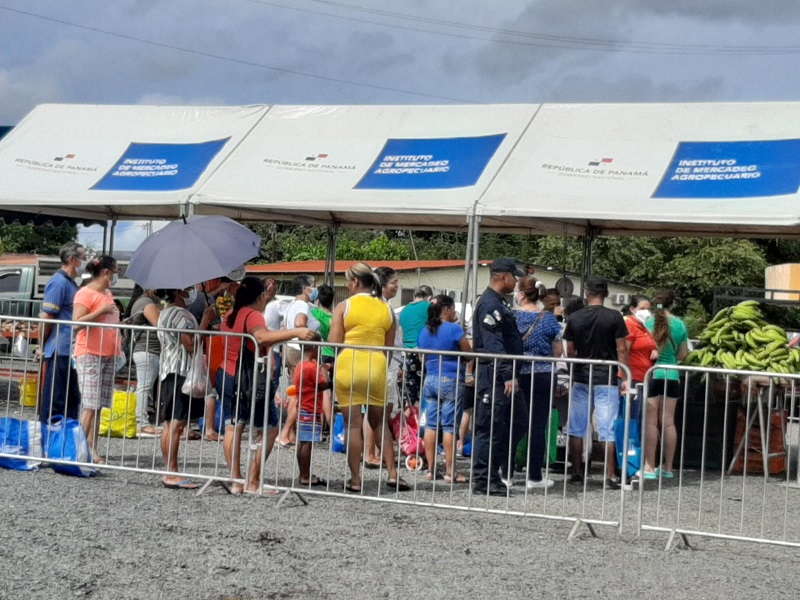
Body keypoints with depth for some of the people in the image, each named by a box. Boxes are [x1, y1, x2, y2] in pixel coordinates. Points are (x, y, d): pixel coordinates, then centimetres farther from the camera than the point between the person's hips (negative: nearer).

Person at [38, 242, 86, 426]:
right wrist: (43, 346, -8)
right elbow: (46, 318, -17)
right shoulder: (59, 282, -13)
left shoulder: (71, 283, 16)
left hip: (70, 352, 9)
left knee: (71, 400, 13)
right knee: (55, 400, -3)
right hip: (59, 351, -9)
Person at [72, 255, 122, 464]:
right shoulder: (86, 293, -7)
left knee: (98, 405, 4)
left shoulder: (108, 294, 18)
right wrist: (102, 311, -20)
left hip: (109, 355, 8)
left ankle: (93, 450, 3)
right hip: (89, 355, -8)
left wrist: (119, 346, 20)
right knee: (90, 405, -11)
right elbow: (77, 322, -16)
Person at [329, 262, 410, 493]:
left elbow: (333, 343, -6)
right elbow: (389, 347, 10)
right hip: (377, 367, 3)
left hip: (348, 365, -3)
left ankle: (355, 480, 1)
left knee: (353, 424, 0)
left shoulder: (344, 306, -2)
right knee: (379, 423, 16)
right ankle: (392, 473, 10)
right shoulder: (386, 309, 9)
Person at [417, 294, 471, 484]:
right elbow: (469, 354, -3)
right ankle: (450, 471, -2)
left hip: (430, 380, 6)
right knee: (449, 426, -3)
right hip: (451, 381, -6)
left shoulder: (424, 331, 10)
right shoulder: (454, 329, -10)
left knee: (431, 425, 7)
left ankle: (430, 469, 9)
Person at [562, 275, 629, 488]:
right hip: (606, 380, -2)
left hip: (581, 379, 2)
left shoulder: (575, 318, 2)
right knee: (607, 430, -1)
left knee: (577, 429, 10)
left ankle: (576, 473, 13)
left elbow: (570, 352, 6)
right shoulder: (614, 317, -7)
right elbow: (621, 350, -7)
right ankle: (611, 476, -2)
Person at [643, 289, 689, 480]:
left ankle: (649, 467, -3)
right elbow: (682, 354, 6)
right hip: (672, 376, 3)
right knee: (668, 422, 10)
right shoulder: (679, 324, 1)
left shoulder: (648, 322, -7)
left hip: (651, 375, -3)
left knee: (651, 422, -1)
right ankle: (667, 467, 16)